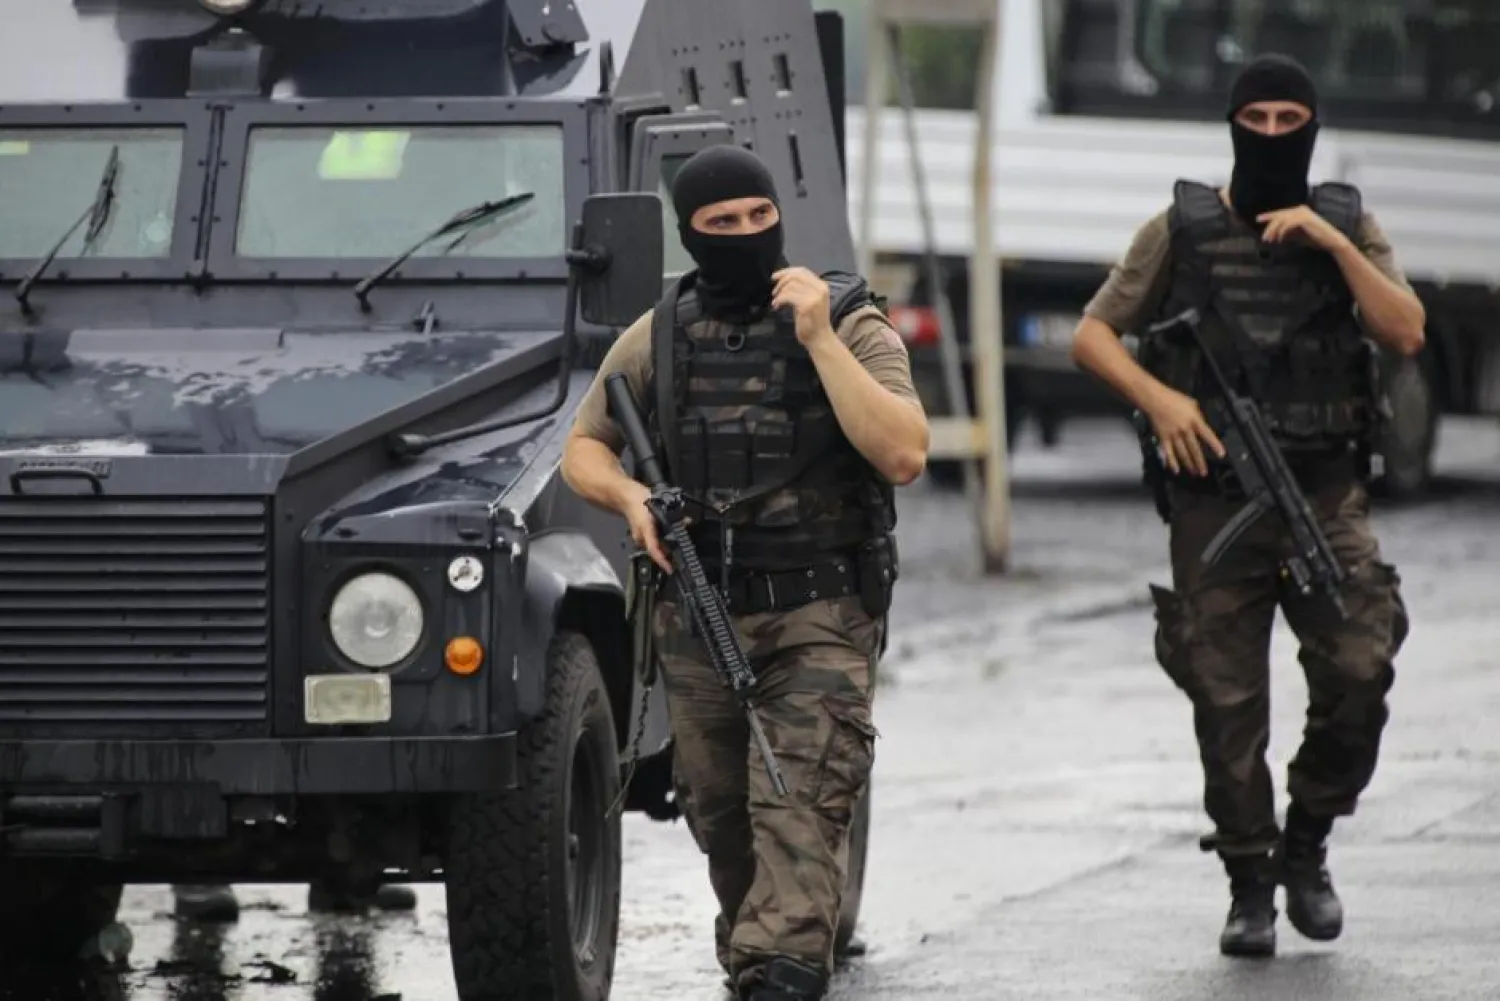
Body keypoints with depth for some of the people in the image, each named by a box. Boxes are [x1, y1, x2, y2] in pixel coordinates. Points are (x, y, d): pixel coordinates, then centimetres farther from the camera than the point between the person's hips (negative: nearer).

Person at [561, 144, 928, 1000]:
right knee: (721, 816, 13)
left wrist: (819, 341, -21)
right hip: (698, 621, 4)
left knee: (798, 808, -17)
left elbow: (904, 455, -17)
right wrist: (630, 497, -7)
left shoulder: (852, 325, -4)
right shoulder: (656, 340, 7)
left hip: (819, 617, -4)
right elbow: (584, 450, 16)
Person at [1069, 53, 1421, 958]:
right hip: (1214, 502, -1)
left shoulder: (1347, 226, 7)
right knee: (1228, 704, -1)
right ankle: (1250, 887, 11)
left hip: (1326, 496, 1)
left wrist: (1335, 246, -13)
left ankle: (1307, 847, 8)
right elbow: (1093, 336, 5)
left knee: (1360, 673, -13)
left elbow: (1406, 333, -4)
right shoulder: (1181, 231, 4)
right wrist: (1158, 398, -11)